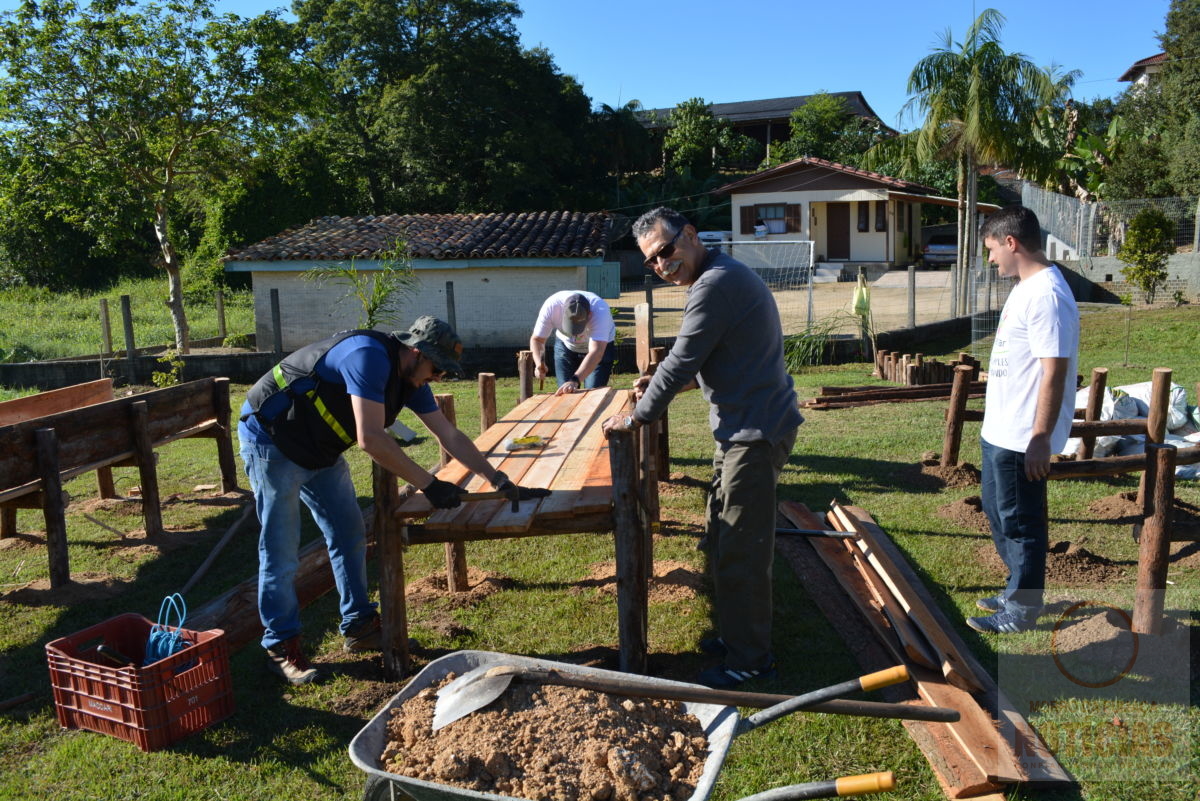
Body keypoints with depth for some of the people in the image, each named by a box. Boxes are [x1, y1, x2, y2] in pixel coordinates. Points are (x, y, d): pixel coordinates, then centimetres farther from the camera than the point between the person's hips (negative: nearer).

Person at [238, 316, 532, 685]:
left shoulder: (410, 378, -1)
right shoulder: (370, 356, -31)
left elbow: (450, 436, 3)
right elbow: (371, 439, -36)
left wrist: (497, 478, -4)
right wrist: (429, 484, -31)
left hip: (319, 450, 9)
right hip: (271, 442, -9)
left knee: (349, 534, 9)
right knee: (281, 550, -3)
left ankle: (359, 627, 21)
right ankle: (280, 646, 10)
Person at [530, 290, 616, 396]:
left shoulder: (600, 311, -39)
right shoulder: (551, 306, -32)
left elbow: (595, 353, -46)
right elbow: (537, 339, -21)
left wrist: (575, 380, -58)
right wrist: (539, 363, -42)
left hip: (600, 346, -2)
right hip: (565, 346, 2)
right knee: (565, 392, -3)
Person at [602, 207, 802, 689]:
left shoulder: (717, 282, -19)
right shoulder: (716, 279, 16)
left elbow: (681, 361, -18)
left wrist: (637, 417, -6)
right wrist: (660, 384, 14)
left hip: (756, 432, -11)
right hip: (739, 428, 11)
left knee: (741, 550, -2)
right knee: (722, 543, 19)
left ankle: (750, 659, 12)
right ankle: (736, 635, 33)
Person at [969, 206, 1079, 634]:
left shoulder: (1046, 295, -21)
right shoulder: (1026, 287, 11)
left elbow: (1054, 372, -24)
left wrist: (1041, 438, -23)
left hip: (1022, 438, -10)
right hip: (1000, 432, 10)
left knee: (1019, 523, 4)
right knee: (998, 511, 21)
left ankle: (1020, 611, 20)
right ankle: (1018, 590, 37)